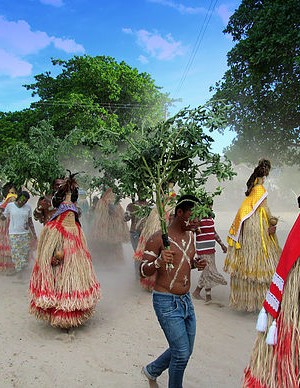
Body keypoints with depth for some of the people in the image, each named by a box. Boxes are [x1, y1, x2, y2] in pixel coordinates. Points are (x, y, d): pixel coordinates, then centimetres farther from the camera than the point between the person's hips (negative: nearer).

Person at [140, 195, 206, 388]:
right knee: (182, 353, -4)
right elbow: (144, 271, -12)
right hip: (166, 302, -8)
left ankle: (152, 370, 42)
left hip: (186, 300, 8)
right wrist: (158, 262, -32)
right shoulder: (158, 238, -16)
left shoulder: (190, 236, 6)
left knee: (186, 350, 18)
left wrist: (196, 263, 0)